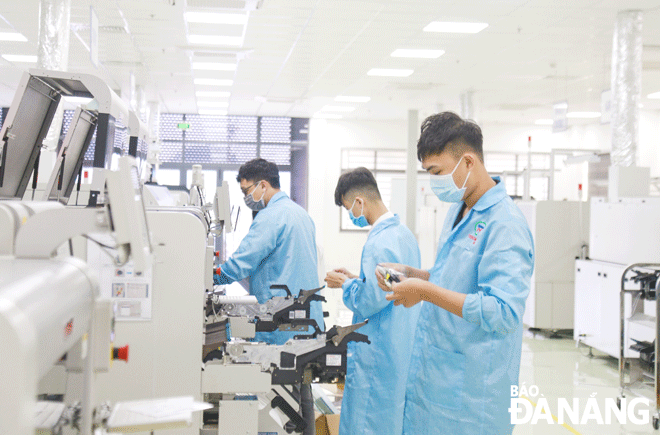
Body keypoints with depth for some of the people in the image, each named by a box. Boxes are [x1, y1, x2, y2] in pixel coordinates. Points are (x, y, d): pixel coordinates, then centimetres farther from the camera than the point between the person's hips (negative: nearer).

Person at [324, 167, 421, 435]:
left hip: (377, 354, -10)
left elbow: (370, 301, -21)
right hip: (402, 350, 10)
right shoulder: (404, 234, 10)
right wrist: (355, 279, 16)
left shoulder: (379, 243, -21)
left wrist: (346, 284, -4)